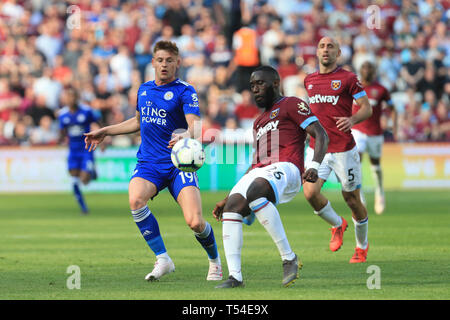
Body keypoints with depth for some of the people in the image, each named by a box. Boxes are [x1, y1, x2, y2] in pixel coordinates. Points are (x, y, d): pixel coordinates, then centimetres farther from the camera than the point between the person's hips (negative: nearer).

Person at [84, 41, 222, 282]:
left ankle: (215, 260, 16)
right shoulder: (144, 89, 13)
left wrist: (187, 135, -44)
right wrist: (104, 132, 31)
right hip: (149, 163, 4)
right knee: (135, 200, -29)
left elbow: (195, 123, -21)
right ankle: (162, 259, -17)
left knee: (195, 222, -18)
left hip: (179, 164, -4)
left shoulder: (185, 91, -5)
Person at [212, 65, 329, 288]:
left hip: (285, 169, -8)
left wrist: (314, 166, -20)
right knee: (232, 207, -20)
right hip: (259, 171, 8)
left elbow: (321, 136, -1)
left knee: (254, 192, -37)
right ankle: (234, 276, -24)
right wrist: (226, 199, 29)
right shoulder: (259, 122, 34)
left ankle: (289, 258, -30)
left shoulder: (291, 105, 10)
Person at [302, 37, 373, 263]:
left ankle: (362, 247, 26)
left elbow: (367, 108, -5)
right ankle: (337, 225, 13)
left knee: (352, 199, 3)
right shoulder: (309, 80, 12)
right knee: (310, 192, -16)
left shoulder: (348, 78, -4)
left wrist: (352, 120, -23)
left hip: (343, 149, -4)